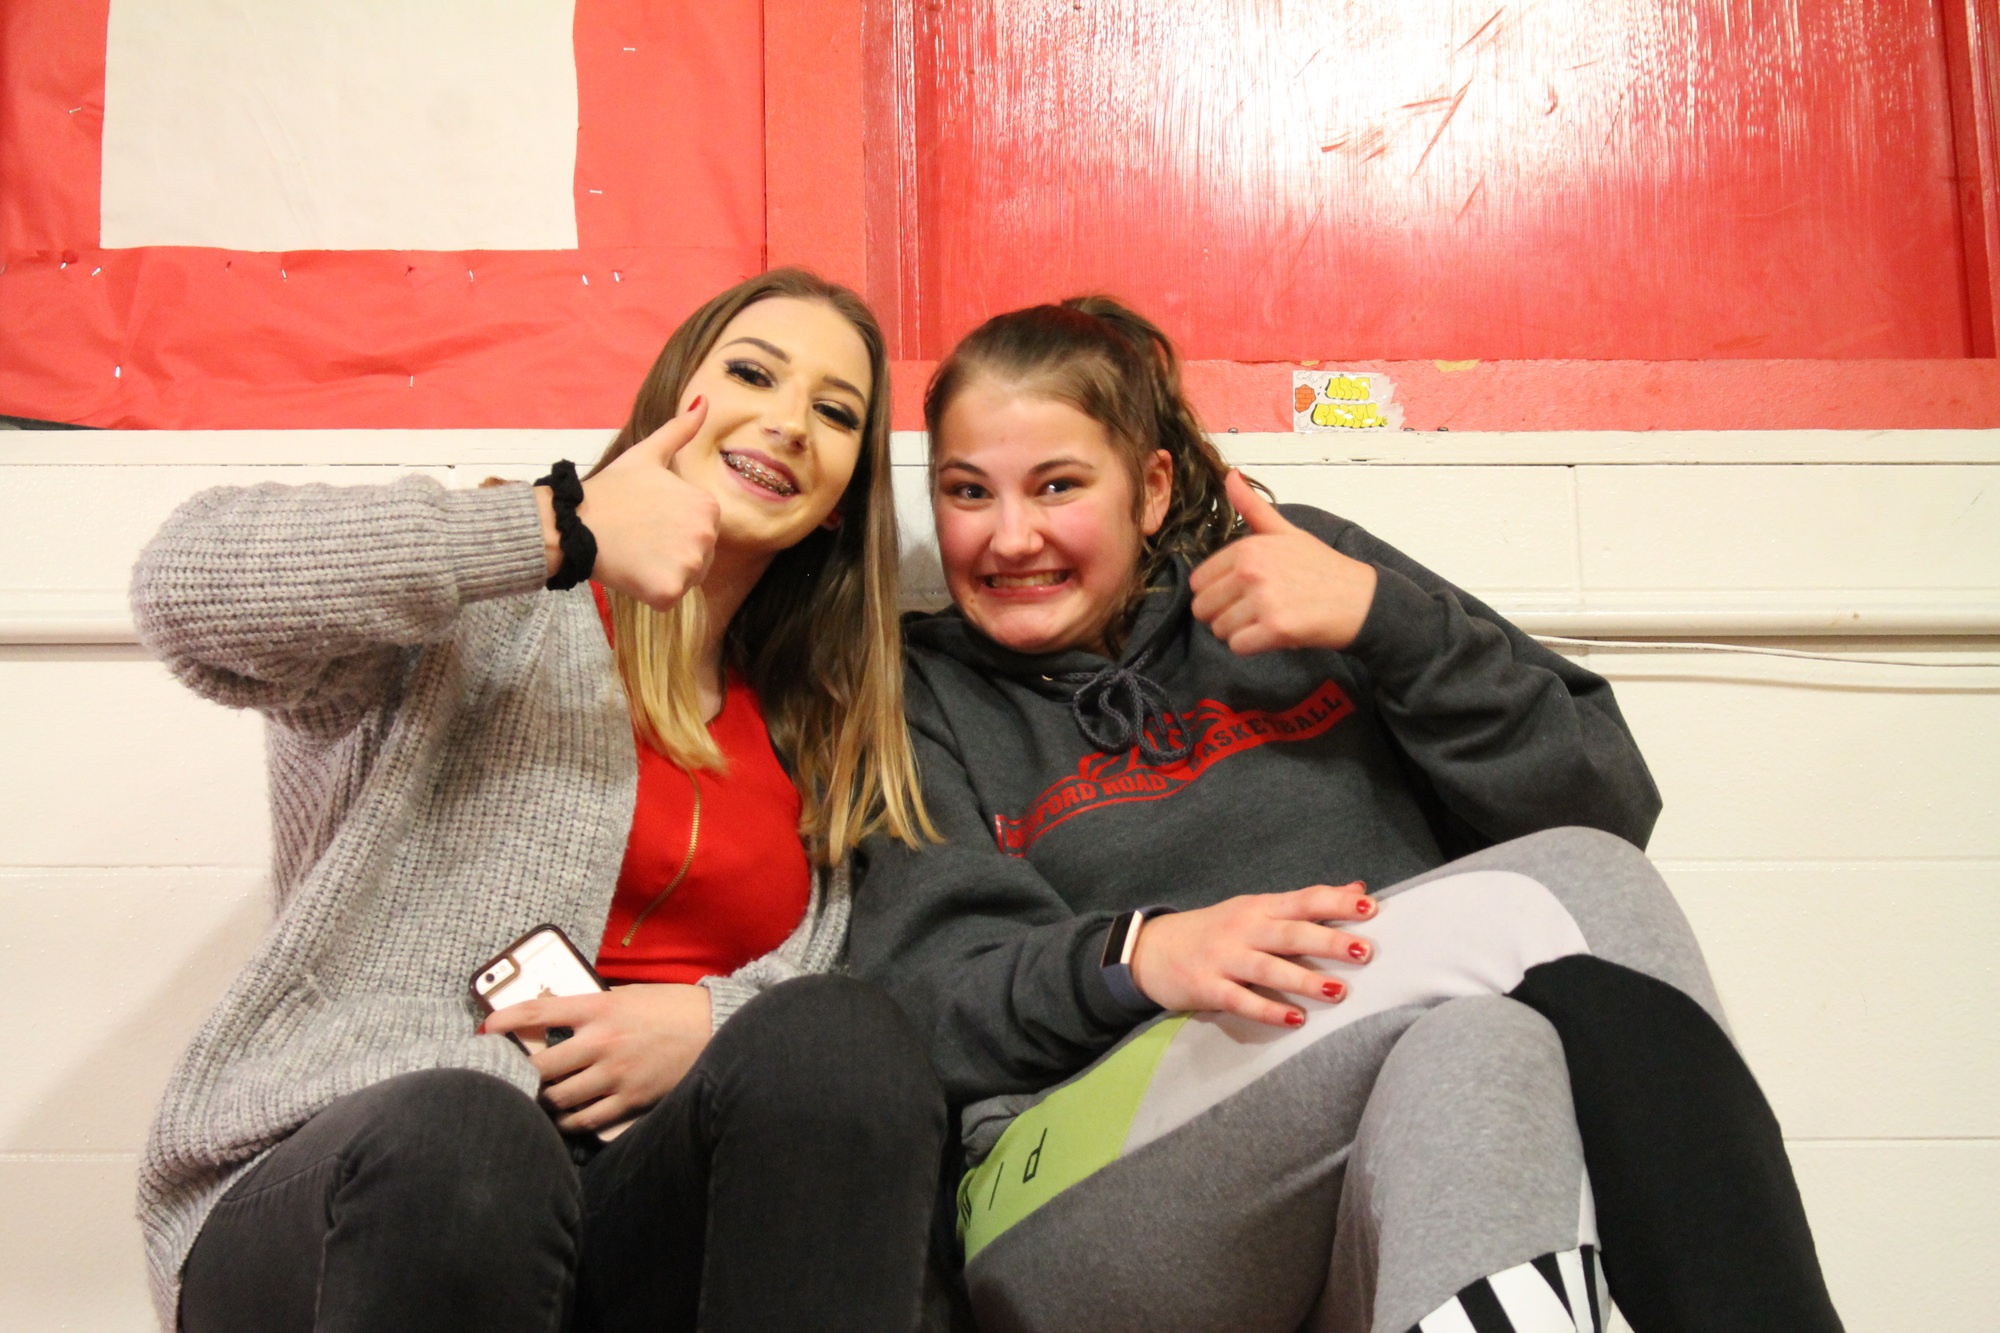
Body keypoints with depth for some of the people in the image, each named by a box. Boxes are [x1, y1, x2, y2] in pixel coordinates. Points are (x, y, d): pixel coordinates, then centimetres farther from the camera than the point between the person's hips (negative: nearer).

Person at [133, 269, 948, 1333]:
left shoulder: (823, 739, 21)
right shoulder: (486, 610, 4)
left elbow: (854, 994, 13)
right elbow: (190, 588, -15)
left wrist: (716, 1019, -10)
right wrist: (569, 528, -14)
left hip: (641, 1212, 4)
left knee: (839, 1041, -28)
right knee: (467, 1136, -39)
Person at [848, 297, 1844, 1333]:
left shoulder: (1303, 567, 15)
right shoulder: (926, 701, 14)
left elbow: (1607, 808, 8)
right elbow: (923, 992, -2)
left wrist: (1382, 615, -4)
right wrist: (1132, 955, -21)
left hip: (1414, 1190, 2)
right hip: (1092, 1204, -2)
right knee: (1564, 896, -24)